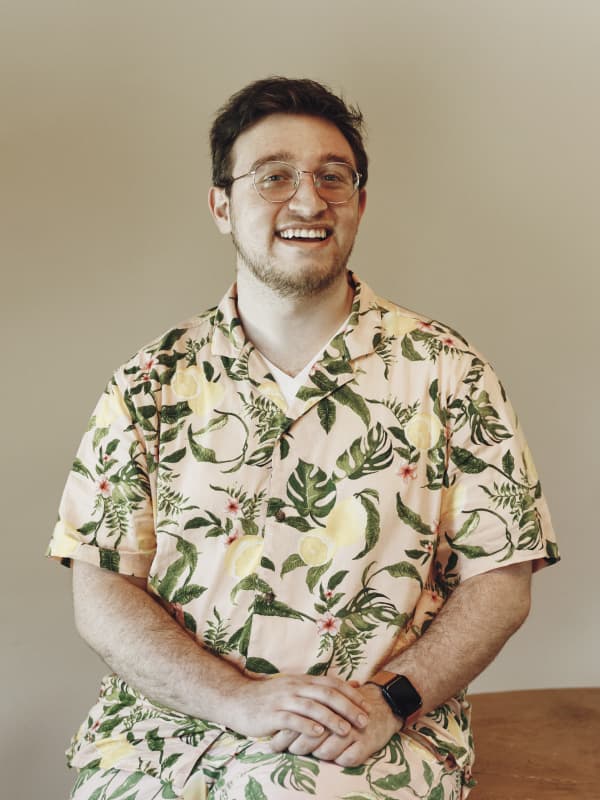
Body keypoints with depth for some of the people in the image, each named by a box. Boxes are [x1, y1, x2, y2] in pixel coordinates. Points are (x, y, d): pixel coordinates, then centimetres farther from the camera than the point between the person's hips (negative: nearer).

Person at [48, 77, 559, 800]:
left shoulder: (442, 367, 3)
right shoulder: (153, 380, 4)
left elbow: (500, 581, 2)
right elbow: (102, 590, 0)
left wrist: (390, 700, -13)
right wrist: (241, 699, -14)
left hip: (381, 739, -1)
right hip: (169, 719, 2)